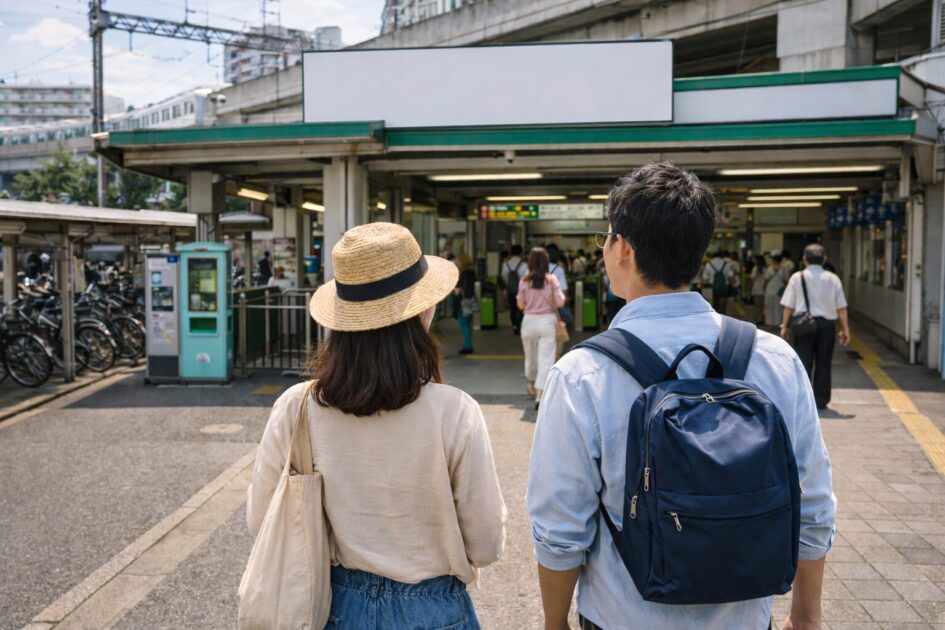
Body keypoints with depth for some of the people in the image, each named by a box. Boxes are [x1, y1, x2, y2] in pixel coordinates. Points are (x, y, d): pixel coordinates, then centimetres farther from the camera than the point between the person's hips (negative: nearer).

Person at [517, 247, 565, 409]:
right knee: (545, 359, -2)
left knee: (530, 357, 20)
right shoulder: (551, 279, -6)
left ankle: (532, 386, 43)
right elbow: (560, 302, -8)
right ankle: (539, 396, -9)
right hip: (547, 321, -2)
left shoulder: (524, 281, -3)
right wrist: (562, 296, 13)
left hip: (529, 321, 2)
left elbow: (521, 305, 1)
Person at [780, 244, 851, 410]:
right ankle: (821, 400, 13)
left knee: (803, 362, 3)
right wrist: (845, 329, 8)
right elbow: (841, 307, 2)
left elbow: (789, 306, -3)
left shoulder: (797, 277, -2)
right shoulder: (832, 278, 3)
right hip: (827, 324, 1)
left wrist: (785, 326, 6)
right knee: (823, 363, 9)